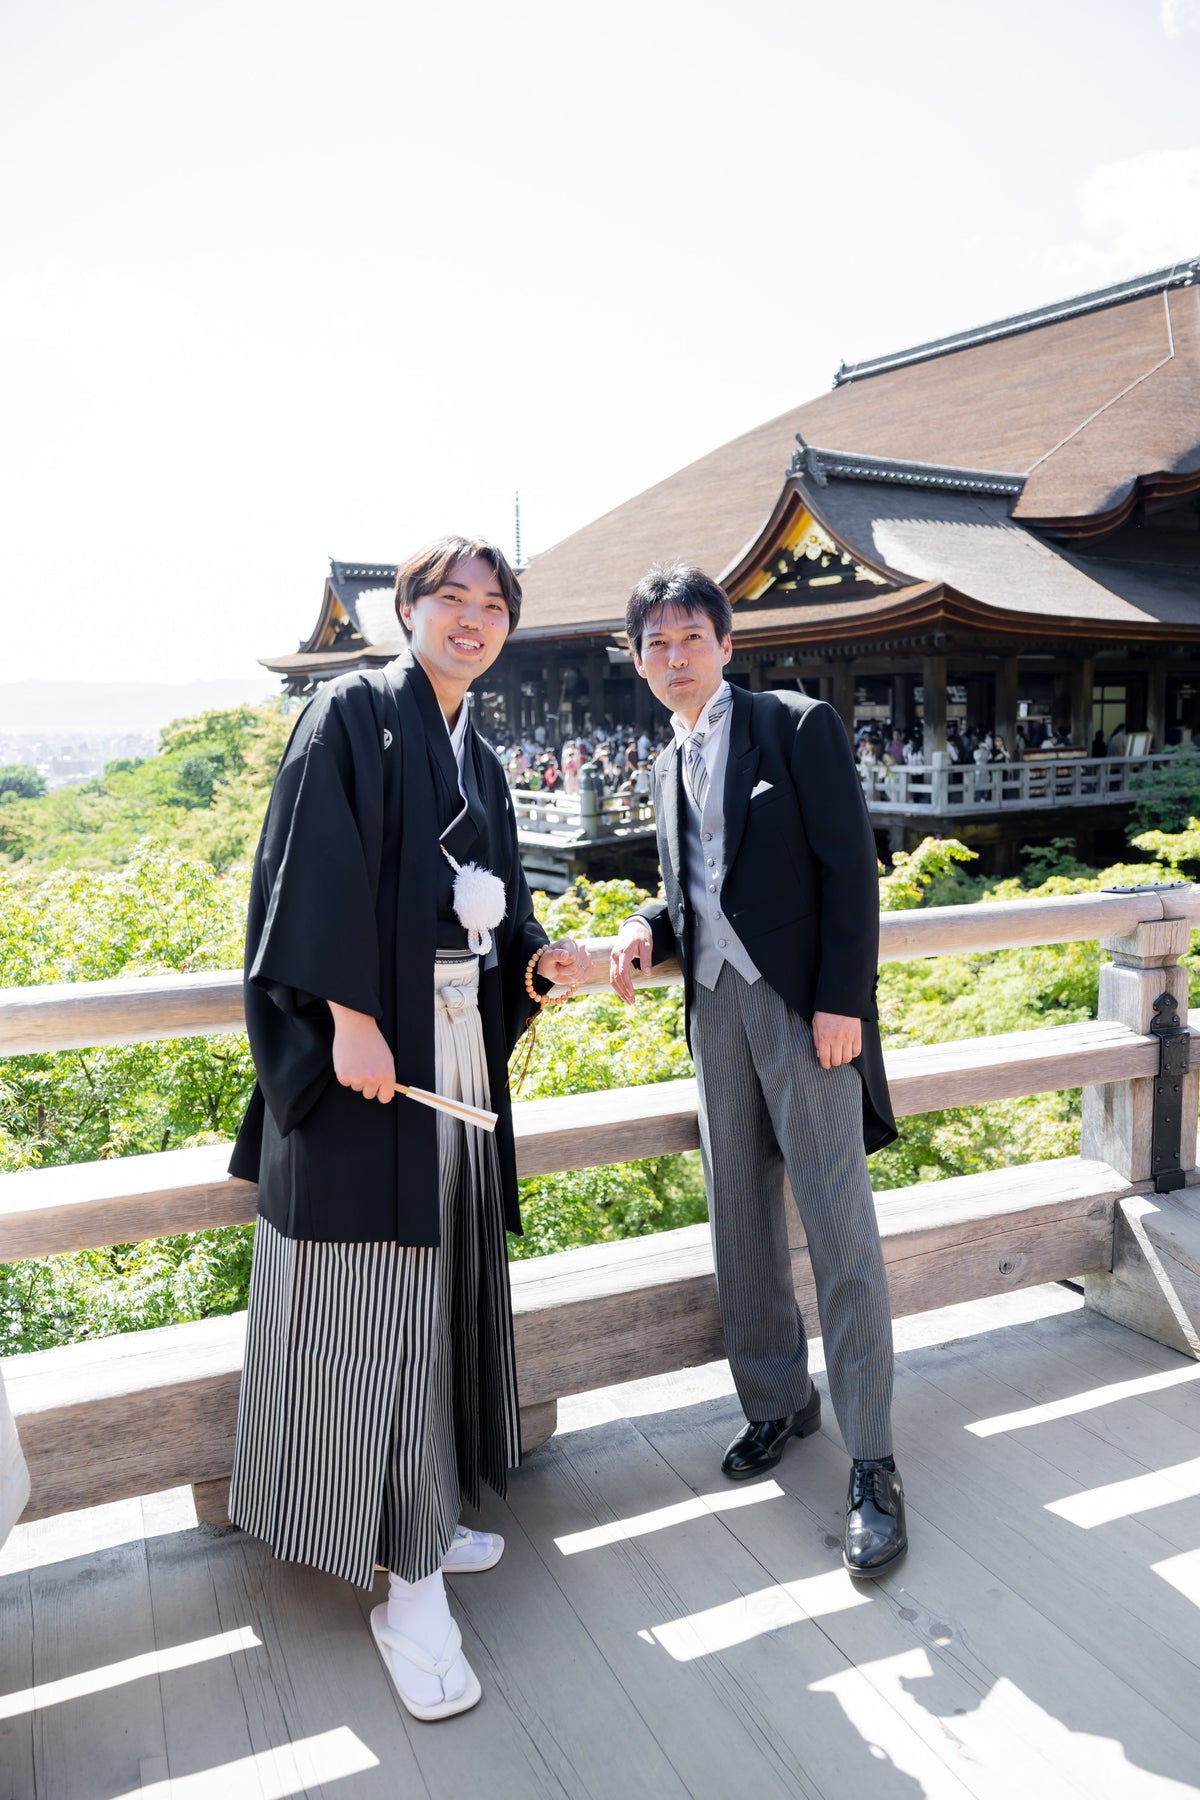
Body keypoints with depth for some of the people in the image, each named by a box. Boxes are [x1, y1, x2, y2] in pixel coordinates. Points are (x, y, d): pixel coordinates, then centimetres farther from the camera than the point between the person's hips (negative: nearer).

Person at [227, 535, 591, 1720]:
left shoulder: (478, 759, 18)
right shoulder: (351, 715, -4)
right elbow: (314, 874, -14)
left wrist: (537, 959, 0)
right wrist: (351, 1017, -21)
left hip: (458, 1048, 8)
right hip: (369, 1045, -8)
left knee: (439, 1281, 14)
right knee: (371, 1301, -2)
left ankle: (422, 1517, 30)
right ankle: (408, 1583, 8)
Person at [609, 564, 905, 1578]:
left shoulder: (798, 725, -3)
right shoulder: (669, 769, 17)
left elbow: (850, 867, -9)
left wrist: (843, 1000, -15)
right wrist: (646, 930, -1)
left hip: (804, 1004, -6)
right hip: (716, 1006, 6)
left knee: (841, 1235, -4)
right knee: (741, 1227, 11)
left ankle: (873, 1466, 7)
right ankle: (778, 1402, 29)